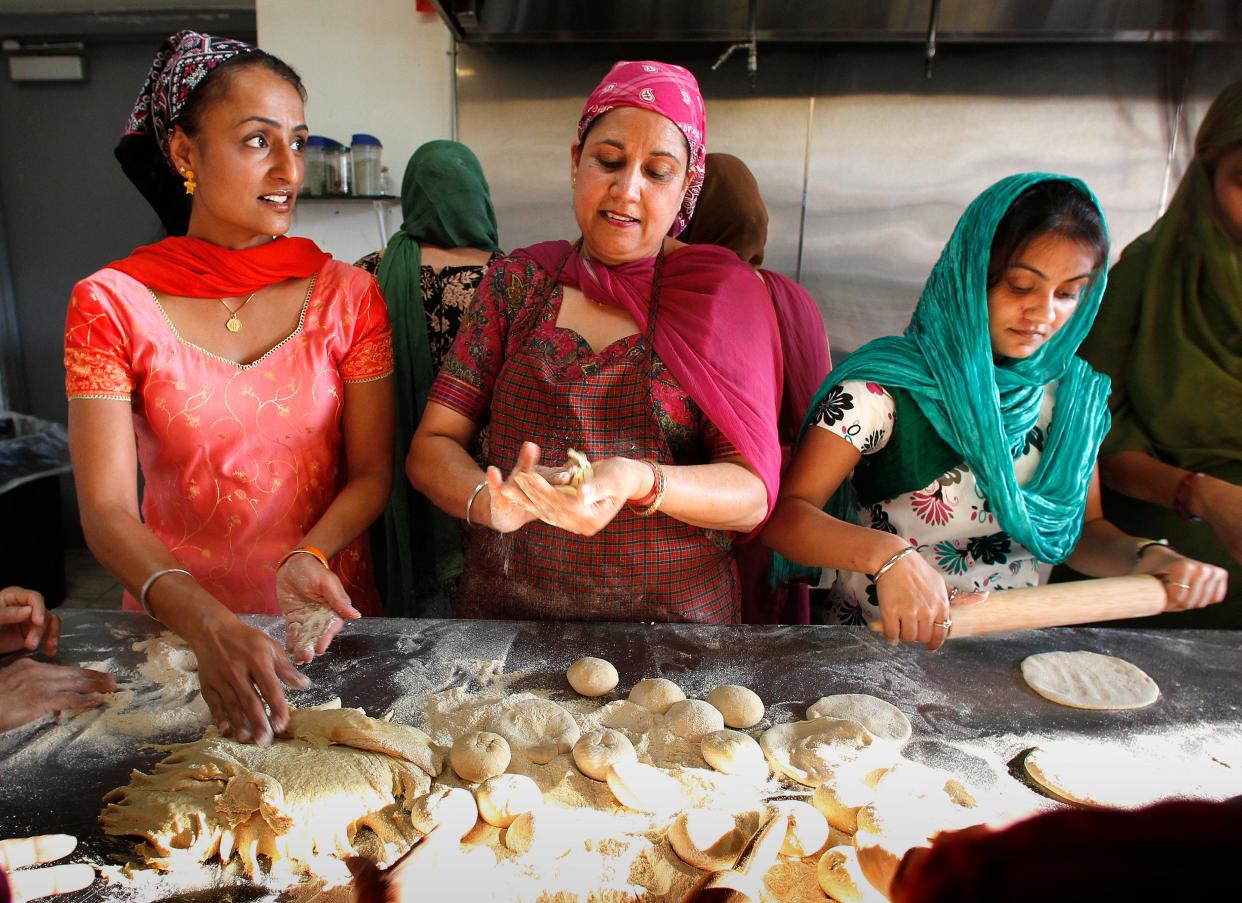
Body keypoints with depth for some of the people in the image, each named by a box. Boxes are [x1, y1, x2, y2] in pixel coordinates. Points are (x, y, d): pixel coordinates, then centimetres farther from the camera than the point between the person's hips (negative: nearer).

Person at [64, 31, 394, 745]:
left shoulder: (347, 294, -5)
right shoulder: (112, 303, -9)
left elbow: (372, 470, -6)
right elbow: (106, 511, -15)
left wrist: (309, 558, -25)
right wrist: (205, 622, -33)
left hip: (326, 615, 1)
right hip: (177, 625, -1)